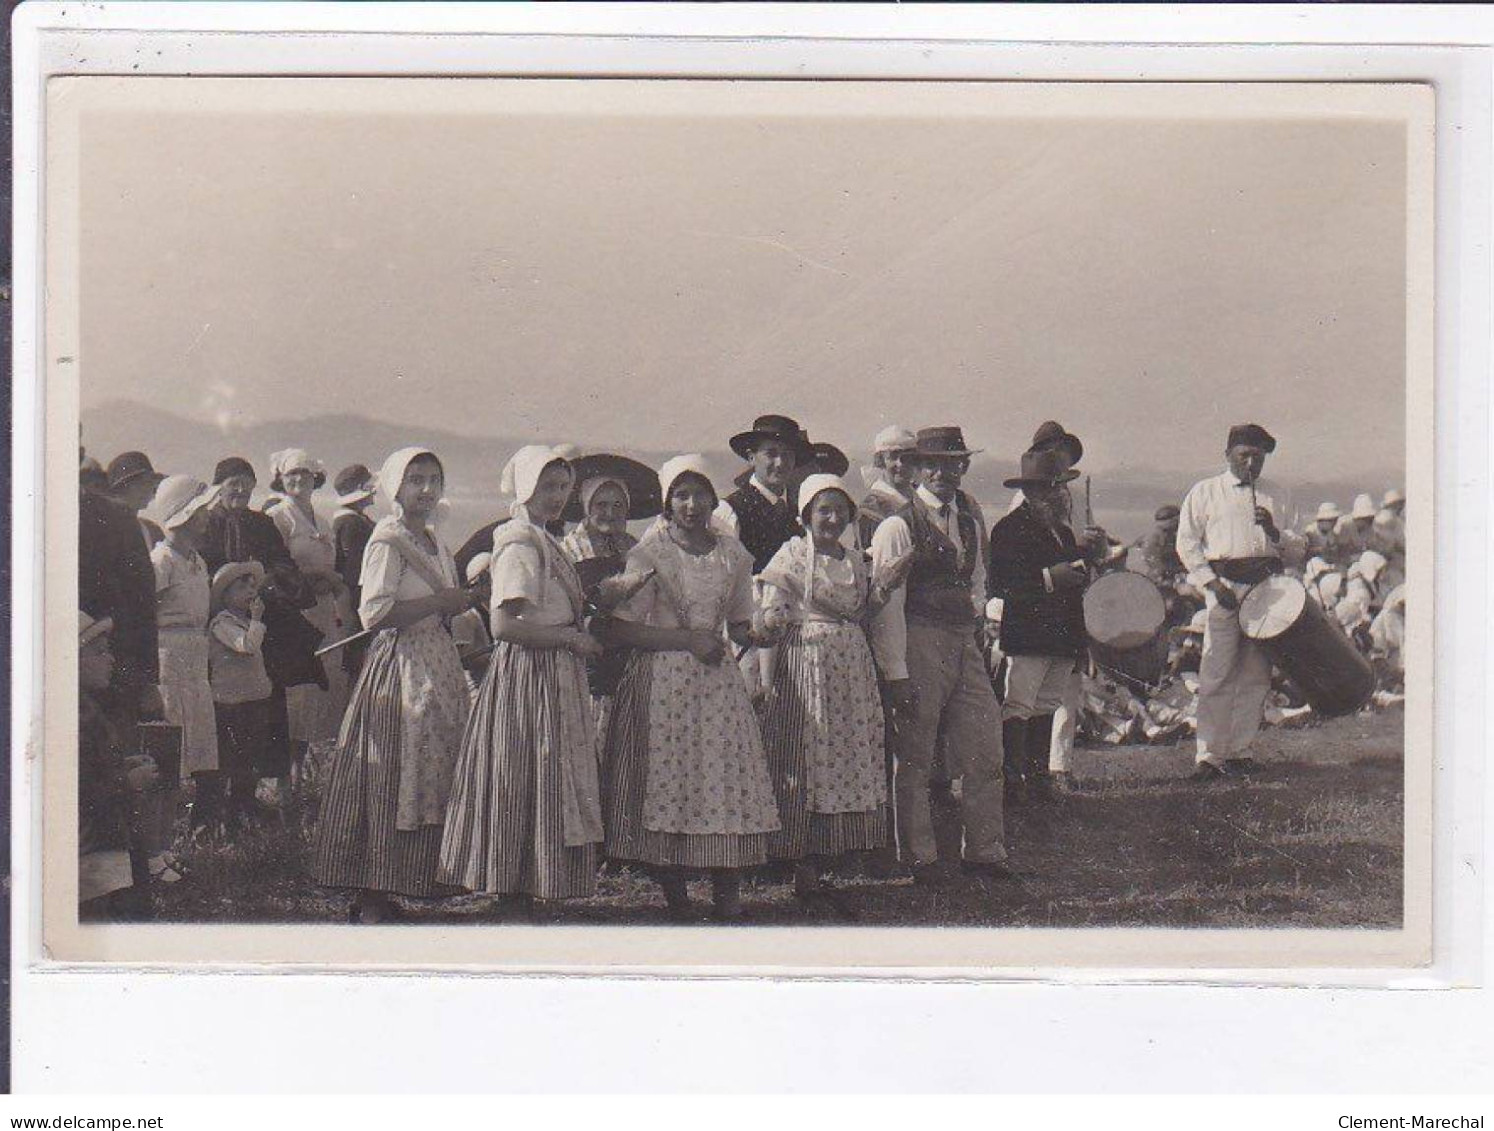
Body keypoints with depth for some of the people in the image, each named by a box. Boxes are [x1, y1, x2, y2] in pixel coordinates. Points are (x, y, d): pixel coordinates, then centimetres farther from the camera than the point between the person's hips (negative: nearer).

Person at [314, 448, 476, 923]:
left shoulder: (430, 539, 17)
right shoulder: (388, 540, -10)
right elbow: (374, 612, -20)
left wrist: (458, 602, 8)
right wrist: (441, 602, -17)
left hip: (436, 667, 9)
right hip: (400, 666, -9)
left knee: (429, 774, 8)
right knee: (388, 782, -7)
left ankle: (383, 894, 13)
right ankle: (369, 899, -3)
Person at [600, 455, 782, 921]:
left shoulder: (733, 554, 11)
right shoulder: (649, 554, -3)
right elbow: (618, 630, -9)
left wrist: (755, 634, -3)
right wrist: (688, 639, -13)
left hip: (718, 682, 4)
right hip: (662, 684, -4)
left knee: (727, 784, -3)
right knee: (666, 791, -4)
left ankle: (728, 902, 4)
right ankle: (676, 901, 8)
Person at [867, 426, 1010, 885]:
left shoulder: (971, 519, 13)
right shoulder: (898, 527, -9)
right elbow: (886, 601, -12)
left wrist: (977, 608, 8)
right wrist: (895, 671, -16)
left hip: (964, 643, 7)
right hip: (919, 645, -7)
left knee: (985, 751, 7)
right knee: (915, 758, 1)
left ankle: (985, 850, 18)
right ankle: (920, 857, 11)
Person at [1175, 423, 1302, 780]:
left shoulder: (1270, 497, 20)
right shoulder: (1206, 492, 9)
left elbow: (1292, 550, 17)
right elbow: (1187, 543, 2)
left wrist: (1273, 531, -6)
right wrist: (1213, 583, -9)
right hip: (1226, 584, -4)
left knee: (1255, 676, 4)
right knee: (1218, 673, -9)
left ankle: (1240, 750, 11)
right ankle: (1210, 755, -7)